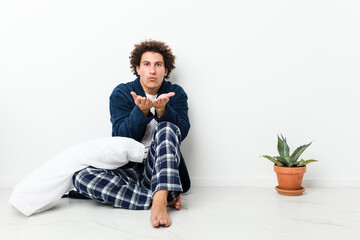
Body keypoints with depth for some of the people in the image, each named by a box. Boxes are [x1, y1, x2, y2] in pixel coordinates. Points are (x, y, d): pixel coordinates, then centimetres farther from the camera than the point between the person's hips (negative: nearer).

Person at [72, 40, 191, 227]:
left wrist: (162, 109, -26)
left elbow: (181, 133, -8)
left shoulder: (176, 93, 7)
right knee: (81, 177, -26)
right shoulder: (121, 93, 5)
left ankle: (159, 201, -44)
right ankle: (166, 198, -31)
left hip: (160, 169, -1)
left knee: (166, 128, -28)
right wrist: (141, 110, -24)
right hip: (127, 168, 1)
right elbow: (122, 135, -7)